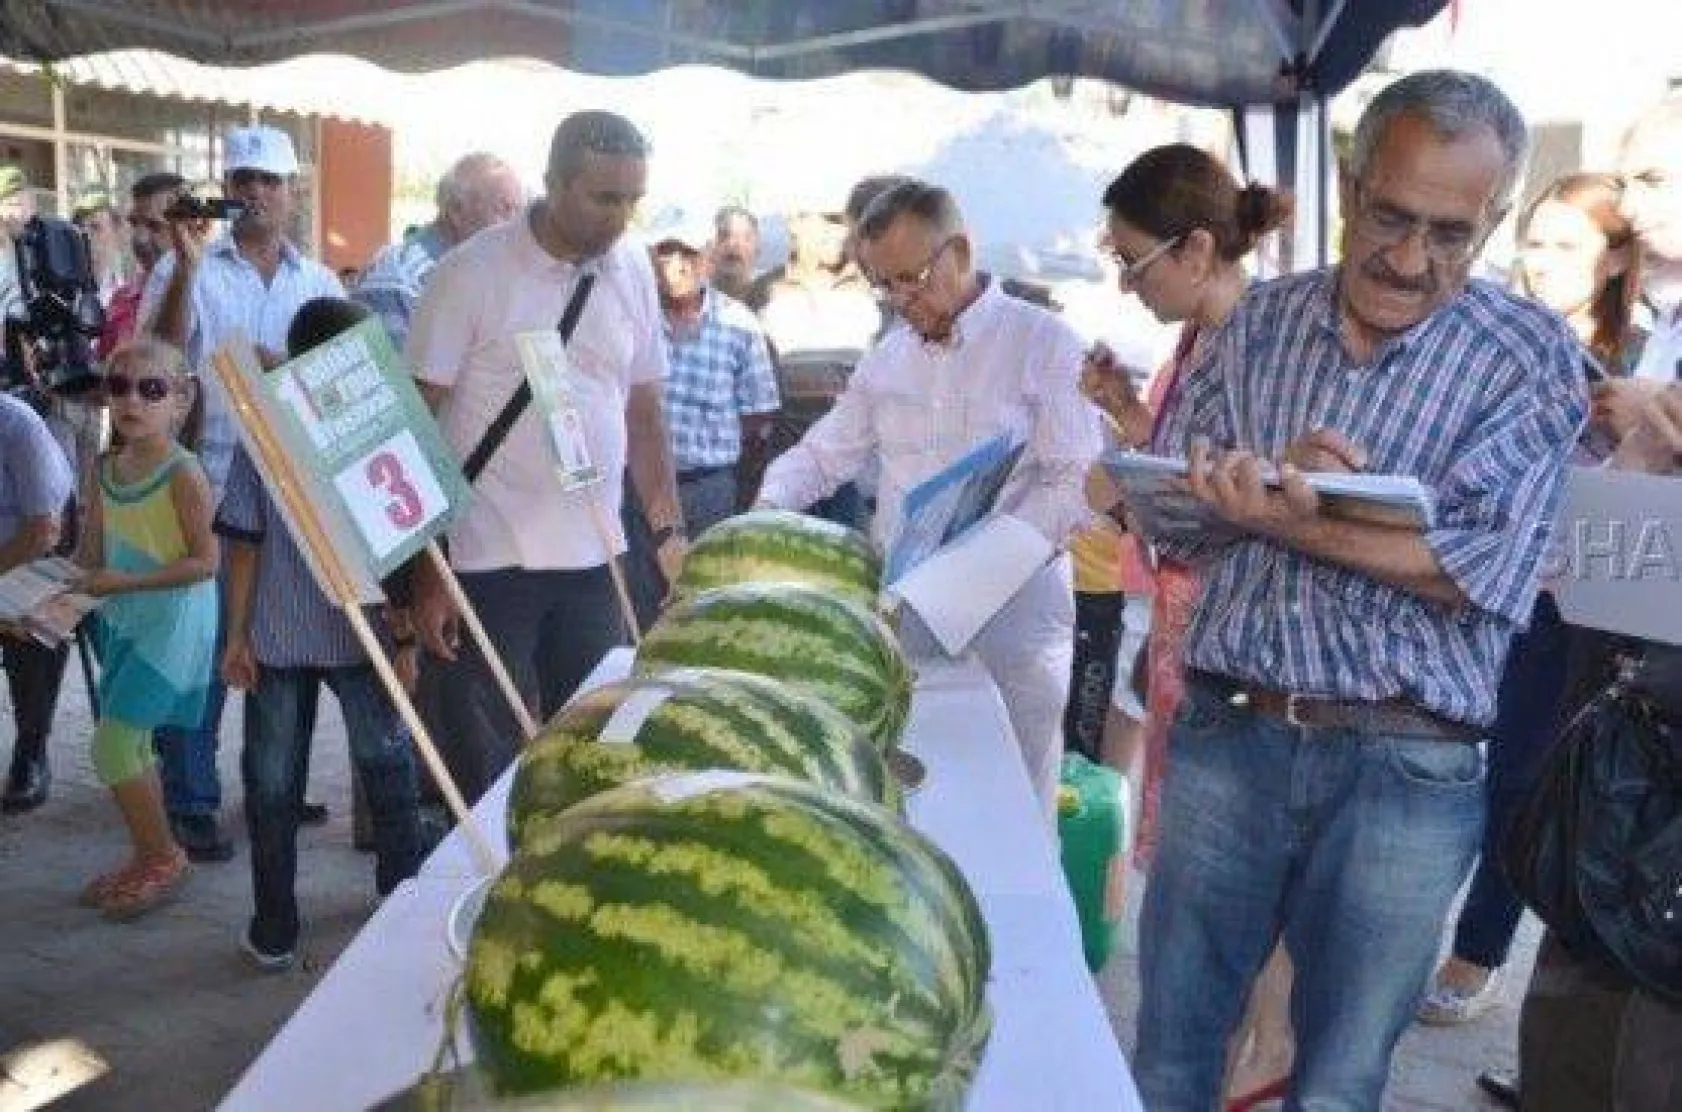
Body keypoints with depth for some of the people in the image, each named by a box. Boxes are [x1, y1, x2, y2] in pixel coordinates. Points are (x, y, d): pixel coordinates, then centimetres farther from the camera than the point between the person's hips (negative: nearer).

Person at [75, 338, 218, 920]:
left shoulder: (183, 474, -16)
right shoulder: (109, 468, 5)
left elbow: (205, 562, -17)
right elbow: (95, 551, 14)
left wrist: (128, 583, -21)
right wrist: (84, 583, -5)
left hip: (173, 622, -7)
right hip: (123, 621, 8)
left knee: (112, 747, -7)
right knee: (131, 743, 14)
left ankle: (164, 858, 11)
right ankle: (147, 857, 30)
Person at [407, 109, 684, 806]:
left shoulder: (633, 271, 6)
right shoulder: (471, 274, -9)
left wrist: (668, 531, 8)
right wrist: (425, 571, -10)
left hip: (594, 562, 5)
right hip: (485, 564, -4)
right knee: (486, 776, 5)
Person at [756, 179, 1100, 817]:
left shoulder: (1044, 344, -4)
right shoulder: (889, 356, 13)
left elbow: (1078, 484, -11)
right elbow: (824, 452, 19)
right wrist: (771, 505, -1)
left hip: (1012, 615, -4)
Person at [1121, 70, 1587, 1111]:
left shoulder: (1532, 355, -3)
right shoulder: (1260, 321, 5)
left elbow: (1484, 575, -15)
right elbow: (1171, 516, 1)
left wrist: (1277, 518, -23)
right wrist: (1274, 473, -18)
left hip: (1405, 772, -2)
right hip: (1225, 738, 3)